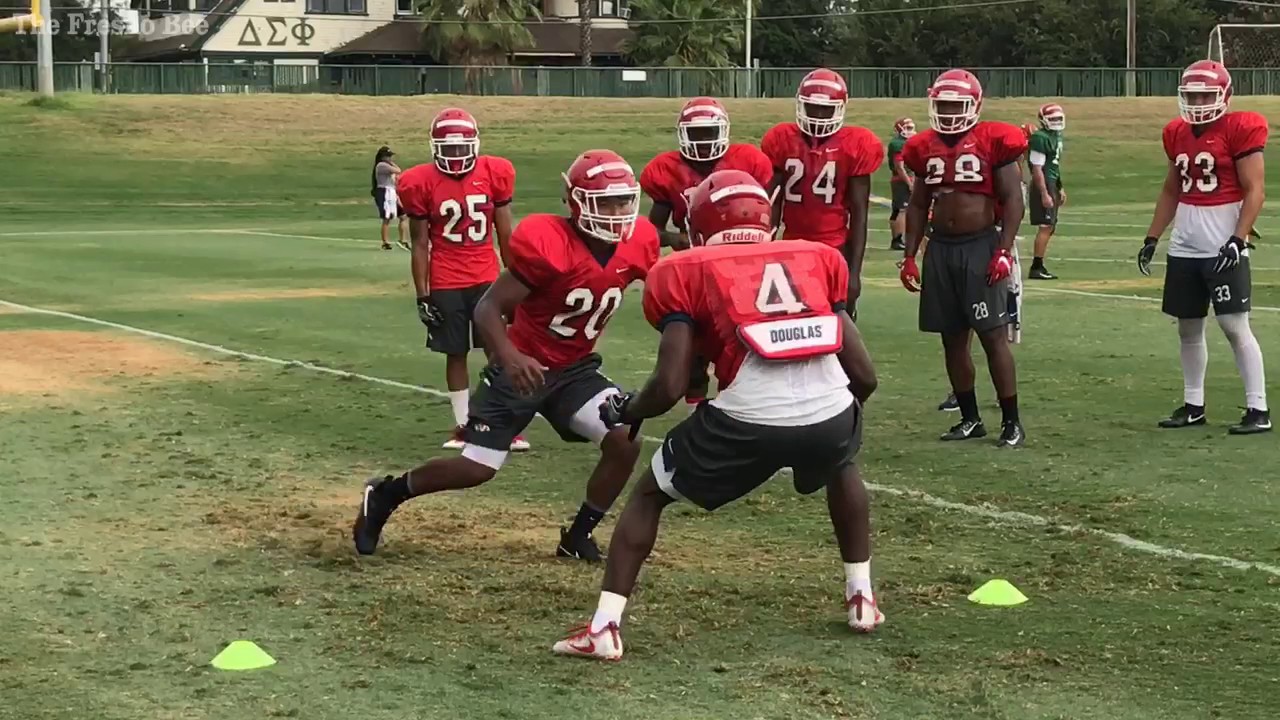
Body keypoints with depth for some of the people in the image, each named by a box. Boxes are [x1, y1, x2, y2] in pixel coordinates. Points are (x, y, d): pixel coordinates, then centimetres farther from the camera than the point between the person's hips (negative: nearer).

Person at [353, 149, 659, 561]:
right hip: (523, 368, -5)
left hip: (574, 370, 5)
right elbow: (488, 308, -26)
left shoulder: (637, 243, -10)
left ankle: (578, 537, 6)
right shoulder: (547, 245, -27)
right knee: (476, 469, -4)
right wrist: (508, 357, -42)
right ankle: (383, 495, 21)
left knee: (625, 443, -14)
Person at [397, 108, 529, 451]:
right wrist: (422, 296, -5)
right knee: (456, 354, 7)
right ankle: (463, 425, 16)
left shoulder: (494, 174, -5)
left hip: (487, 278, 1)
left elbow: (505, 235, 3)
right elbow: (420, 244, -3)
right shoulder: (423, 184, -9)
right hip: (445, 284, -1)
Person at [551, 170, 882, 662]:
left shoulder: (689, 274, 13)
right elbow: (864, 377, 18)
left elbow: (669, 388, 4)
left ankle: (603, 628, 14)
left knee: (649, 496, 22)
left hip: (747, 422, -3)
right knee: (842, 468, 40)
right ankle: (862, 598, 40)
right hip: (830, 415, 3)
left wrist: (624, 412, 25)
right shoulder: (817, 259, 22)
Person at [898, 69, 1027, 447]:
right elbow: (918, 205, 17)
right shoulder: (926, 147, 10)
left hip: (980, 246, -6)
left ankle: (1011, 420, -1)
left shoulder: (992, 142, -6)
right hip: (940, 248, 6)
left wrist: (1004, 251, -15)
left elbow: (1013, 199, -7)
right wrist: (909, 256, 12)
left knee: (993, 335, -7)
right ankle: (970, 418, 19)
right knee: (952, 338, 9)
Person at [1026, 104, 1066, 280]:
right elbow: (1037, 169, -19)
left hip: (1052, 184, 10)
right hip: (1043, 185, -10)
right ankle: (1036, 268, -10)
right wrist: (1044, 194, -22)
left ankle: (1039, 266, 13)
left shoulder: (1056, 136, 14)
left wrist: (1060, 189, 23)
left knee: (1050, 227, 10)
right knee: (1046, 226, -11)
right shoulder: (1040, 138, -16)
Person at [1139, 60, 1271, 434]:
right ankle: (1193, 405, 20)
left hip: (1223, 249, -7)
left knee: (1234, 325, -9)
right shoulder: (1178, 134, 11)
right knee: (1188, 327, 10)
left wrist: (1238, 241, -20)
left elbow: (1254, 190, -12)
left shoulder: (1240, 131, -9)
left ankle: (1258, 409, -4)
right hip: (1184, 249, 7)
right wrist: (1151, 238, 15)